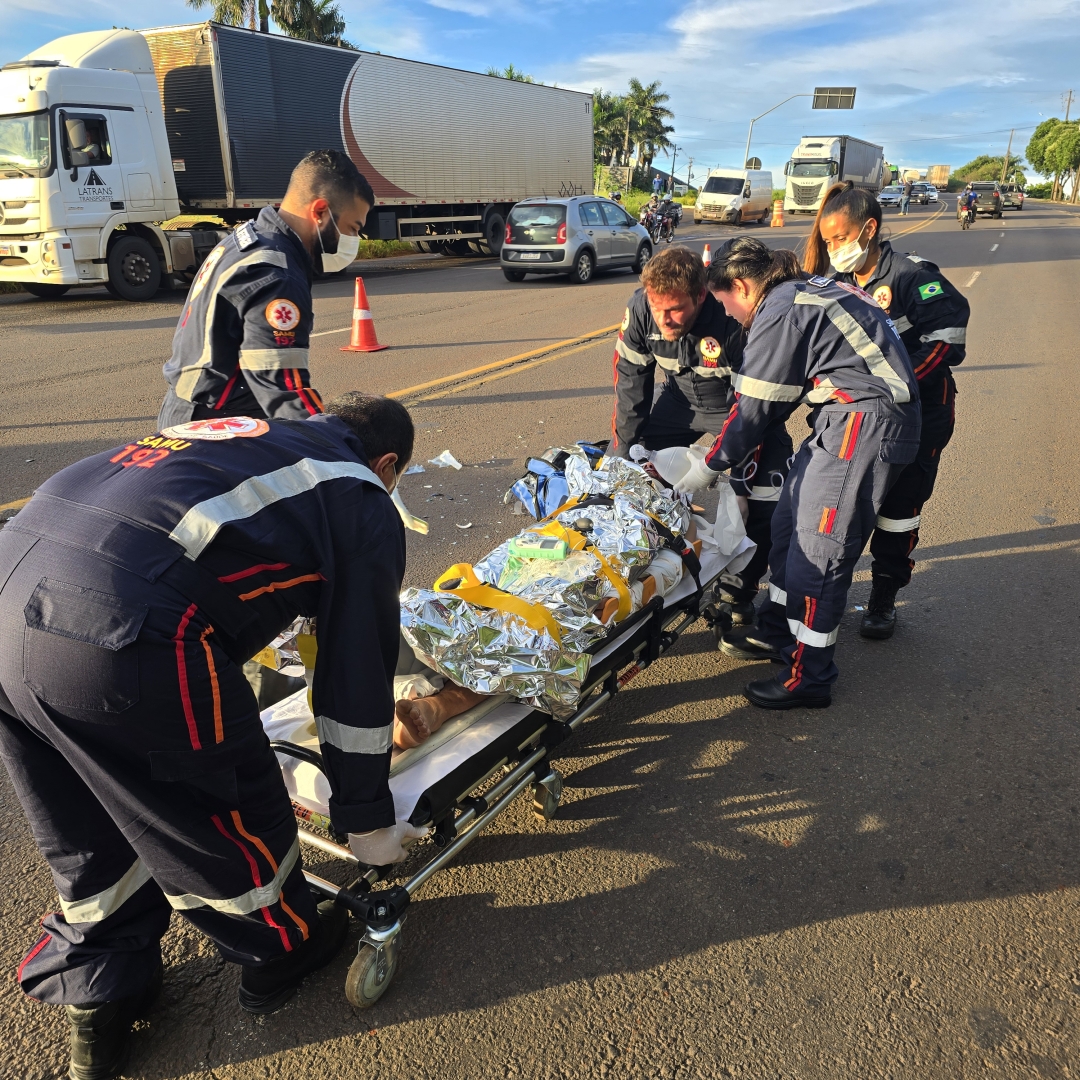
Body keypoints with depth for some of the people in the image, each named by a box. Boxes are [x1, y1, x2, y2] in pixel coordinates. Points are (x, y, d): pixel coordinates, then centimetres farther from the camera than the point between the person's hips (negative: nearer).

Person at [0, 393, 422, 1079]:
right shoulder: (365, 504, 11)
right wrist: (368, 822, 25)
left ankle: (99, 996, 48)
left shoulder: (230, 432, 30)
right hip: (122, 638, -7)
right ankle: (279, 952, 45)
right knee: (229, 817, 19)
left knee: (89, 839, 28)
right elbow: (359, 679, 12)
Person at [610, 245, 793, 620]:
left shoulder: (735, 320, -35)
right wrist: (623, 455, -8)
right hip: (679, 398, 4)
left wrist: (740, 480, -27)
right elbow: (630, 385, -10)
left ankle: (738, 589, 5)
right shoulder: (639, 310, -23)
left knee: (764, 498, -19)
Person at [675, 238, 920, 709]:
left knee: (817, 550, -6)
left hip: (866, 426, -10)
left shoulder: (780, 313, -13)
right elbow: (778, 399, 20)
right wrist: (728, 447, 20)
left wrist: (711, 466, 3)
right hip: (844, 418, 10)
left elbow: (754, 408, -9)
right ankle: (778, 630, 30)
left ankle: (810, 677, 4)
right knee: (788, 522, 15)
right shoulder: (806, 289, 18)